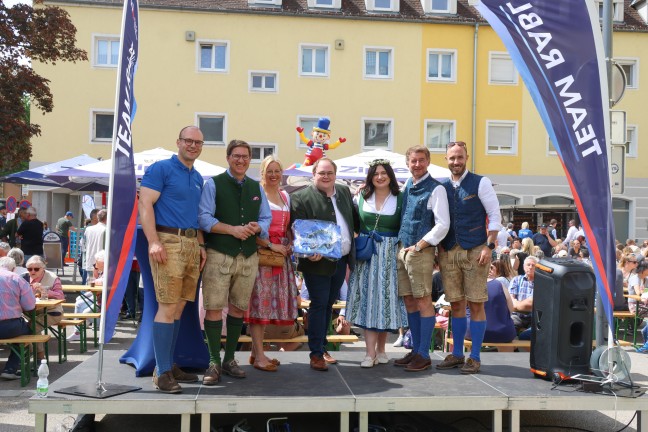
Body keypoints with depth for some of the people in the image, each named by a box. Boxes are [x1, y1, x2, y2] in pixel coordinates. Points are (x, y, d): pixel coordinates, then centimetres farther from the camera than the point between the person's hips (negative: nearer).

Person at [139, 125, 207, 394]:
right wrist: (154, 242, -19)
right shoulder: (162, 168, -3)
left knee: (179, 307, 10)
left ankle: (169, 365, 19)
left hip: (192, 244, 8)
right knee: (167, 308, -10)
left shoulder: (198, 179, 20)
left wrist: (201, 245, 16)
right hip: (169, 242, -8)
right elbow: (145, 204, -11)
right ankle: (162, 373, -5)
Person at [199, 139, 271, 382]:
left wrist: (256, 228, -7)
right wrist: (233, 229, -16)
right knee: (214, 308, -6)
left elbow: (266, 218, 16)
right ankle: (214, 362, 3)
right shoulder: (214, 184, 0)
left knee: (239, 308, 10)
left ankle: (229, 359, 22)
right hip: (219, 255, -5)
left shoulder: (256, 187, 15)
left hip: (248, 256, 5)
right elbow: (204, 218, -8)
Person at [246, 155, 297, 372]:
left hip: (281, 255, 7)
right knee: (259, 300, -6)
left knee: (272, 301, 9)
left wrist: (290, 244, 6)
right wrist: (270, 245, -16)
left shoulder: (285, 196, 16)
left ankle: (256, 351, 18)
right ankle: (259, 356, -2)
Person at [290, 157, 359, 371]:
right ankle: (316, 354, 6)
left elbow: (355, 219, 21)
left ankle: (322, 347, 28)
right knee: (319, 305, -2)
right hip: (318, 262, -6)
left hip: (341, 261, 6)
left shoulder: (344, 191, 10)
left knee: (328, 304, 16)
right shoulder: (301, 198, -10)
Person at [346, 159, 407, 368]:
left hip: (390, 255, -1)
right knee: (368, 298, -2)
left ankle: (381, 348, 18)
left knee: (386, 298, 3)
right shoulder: (361, 197, 6)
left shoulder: (400, 198, 0)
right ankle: (370, 352, -1)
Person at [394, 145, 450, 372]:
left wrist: (418, 246, -13)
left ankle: (423, 354, 3)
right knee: (409, 301, 10)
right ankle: (415, 350, 19)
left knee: (423, 302, -4)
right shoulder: (407, 185, 14)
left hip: (421, 251, -7)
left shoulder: (435, 189, -6)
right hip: (402, 249, 7)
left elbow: (443, 225, -11)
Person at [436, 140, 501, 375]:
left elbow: (495, 216, -2)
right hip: (448, 252, 4)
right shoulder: (443, 187, 10)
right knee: (456, 304, 10)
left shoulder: (480, 183, -1)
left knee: (476, 304, -1)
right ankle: (456, 354, 20)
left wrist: (489, 247, -11)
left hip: (475, 251, -4)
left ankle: (475, 357, 8)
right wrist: (439, 250, 6)